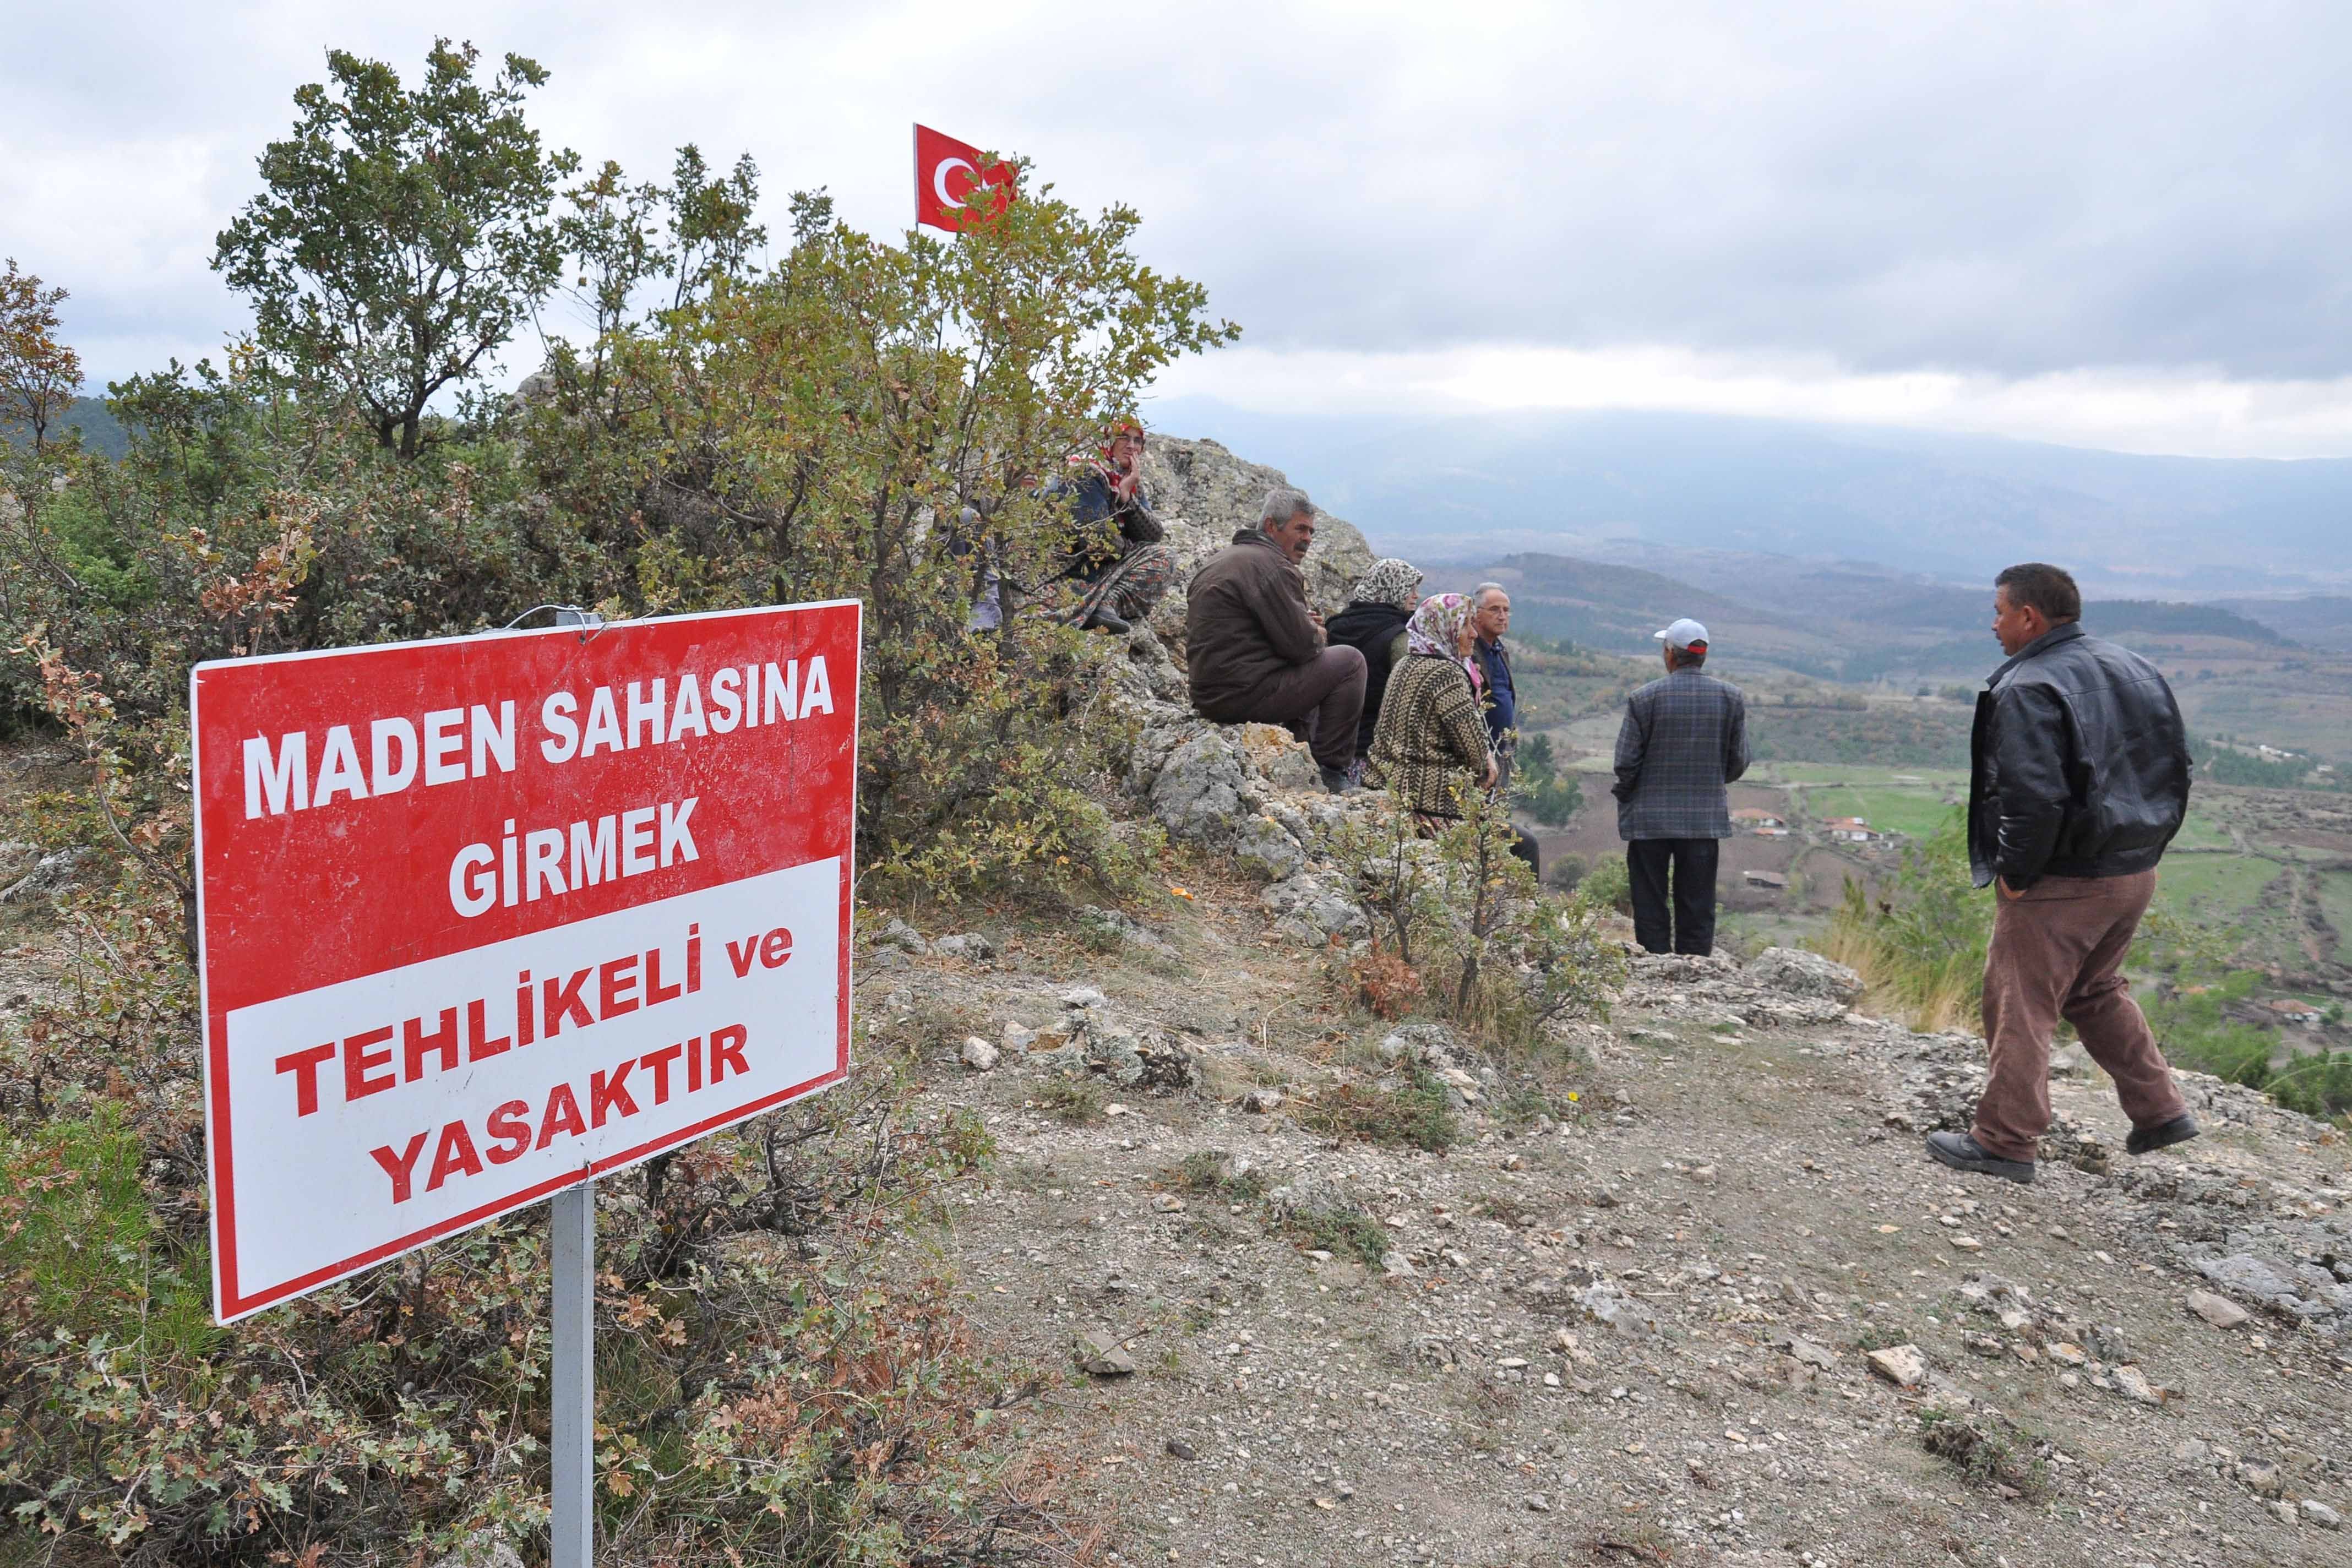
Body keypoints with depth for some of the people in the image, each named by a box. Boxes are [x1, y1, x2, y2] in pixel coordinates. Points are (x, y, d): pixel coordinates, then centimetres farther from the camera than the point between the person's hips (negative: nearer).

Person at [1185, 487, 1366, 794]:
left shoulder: (1222, 558, 17)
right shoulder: (1271, 565, -15)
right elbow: (1301, 645, -17)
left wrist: (1302, 623, 12)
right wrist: (1315, 633, 6)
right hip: (1245, 695, -10)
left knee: (1307, 667, 32)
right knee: (1349, 661, -4)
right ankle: (1331, 771, 1)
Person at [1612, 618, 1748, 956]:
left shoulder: (1644, 698, -10)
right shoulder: (1731, 697, -1)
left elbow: (1626, 763, -9)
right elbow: (1738, 761, 4)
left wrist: (1623, 792, 11)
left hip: (1650, 818, -2)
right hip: (1706, 819, 2)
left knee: (1651, 907, 6)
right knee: (1697, 910, 10)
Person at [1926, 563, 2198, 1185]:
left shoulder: (2028, 690, -18)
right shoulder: (2134, 669, 10)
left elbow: (2034, 798, -27)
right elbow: (2175, 767, 14)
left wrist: (2013, 873, -15)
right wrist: (2144, 843, 17)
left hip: (2061, 883, -9)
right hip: (2136, 872, 9)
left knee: (2020, 1006, 2)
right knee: (2097, 991, 26)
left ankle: (2005, 1142, 10)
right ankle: (2160, 1110, 28)